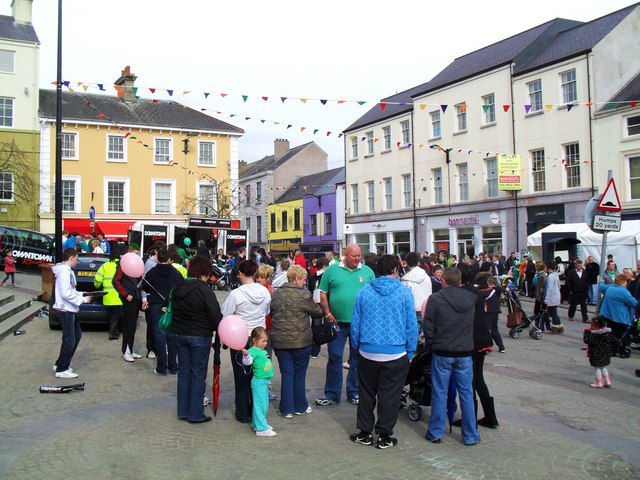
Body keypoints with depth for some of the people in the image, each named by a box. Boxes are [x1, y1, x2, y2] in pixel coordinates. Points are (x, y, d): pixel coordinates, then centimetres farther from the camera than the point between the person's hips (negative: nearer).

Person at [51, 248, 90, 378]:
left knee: (77, 336, 17)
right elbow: (66, 294, -24)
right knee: (69, 340, -4)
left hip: (69, 310, 10)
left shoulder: (67, 271, 13)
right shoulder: (65, 272, -18)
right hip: (65, 310, -10)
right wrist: (83, 300, -16)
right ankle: (61, 370, 6)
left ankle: (60, 364, 26)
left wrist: (81, 294, 11)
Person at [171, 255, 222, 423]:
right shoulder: (205, 290, -16)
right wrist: (221, 331, -1)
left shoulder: (177, 288, 5)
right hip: (199, 337, -6)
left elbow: (173, 310, 13)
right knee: (198, 375, 4)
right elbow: (216, 316, -17)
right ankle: (196, 414, 10)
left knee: (183, 372, 15)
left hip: (179, 334, 6)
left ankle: (183, 411, 23)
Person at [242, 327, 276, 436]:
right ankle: (261, 429, -4)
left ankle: (257, 424, 29)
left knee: (264, 405, 17)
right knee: (260, 405, -7)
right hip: (258, 382, -9)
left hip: (265, 381, 9)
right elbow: (247, 362, -30)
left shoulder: (263, 351, 14)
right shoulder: (253, 351, -13)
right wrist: (246, 355, -51)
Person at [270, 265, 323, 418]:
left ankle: (287, 409, 13)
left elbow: (271, 313, 14)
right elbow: (317, 311, -2)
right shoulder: (303, 295, -13)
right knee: (299, 374, 11)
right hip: (300, 341, -4)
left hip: (279, 341, 4)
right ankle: (300, 407, 22)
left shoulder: (276, 294, 3)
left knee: (286, 374, 10)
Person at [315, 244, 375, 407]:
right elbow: (323, 294, 3)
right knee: (334, 358, 5)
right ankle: (332, 394, 16)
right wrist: (328, 314, -4)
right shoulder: (332, 270, 1)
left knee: (357, 359, 11)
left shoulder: (367, 271, 4)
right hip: (337, 322, -1)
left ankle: (354, 393, 25)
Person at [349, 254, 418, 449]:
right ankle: (384, 436, 16)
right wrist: (410, 352, 7)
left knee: (366, 394, 14)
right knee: (389, 396, 8)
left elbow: (355, 324, 4)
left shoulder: (364, 291, 0)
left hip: (367, 353, 2)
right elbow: (412, 326, -2)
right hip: (396, 354, -2)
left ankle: (365, 433, 22)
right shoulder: (404, 292, -4)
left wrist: (356, 348, 15)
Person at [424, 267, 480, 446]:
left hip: (442, 354, -2)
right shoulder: (471, 298, -1)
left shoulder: (435, 299, -12)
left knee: (439, 393, 7)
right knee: (466, 393, 10)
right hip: (465, 353, 3)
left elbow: (428, 327, -8)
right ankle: (470, 436, 18)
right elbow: (473, 325, 9)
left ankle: (436, 433, 16)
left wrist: (431, 344, 6)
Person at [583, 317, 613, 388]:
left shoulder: (594, 334, -24)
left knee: (597, 368, 4)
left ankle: (599, 383, 10)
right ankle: (607, 381, 25)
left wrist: (587, 332, -14)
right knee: (603, 367, 22)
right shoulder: (607, 331, 0)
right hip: (605, 354, 8)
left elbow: (586, 340, -25)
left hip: (596, 355, -8)